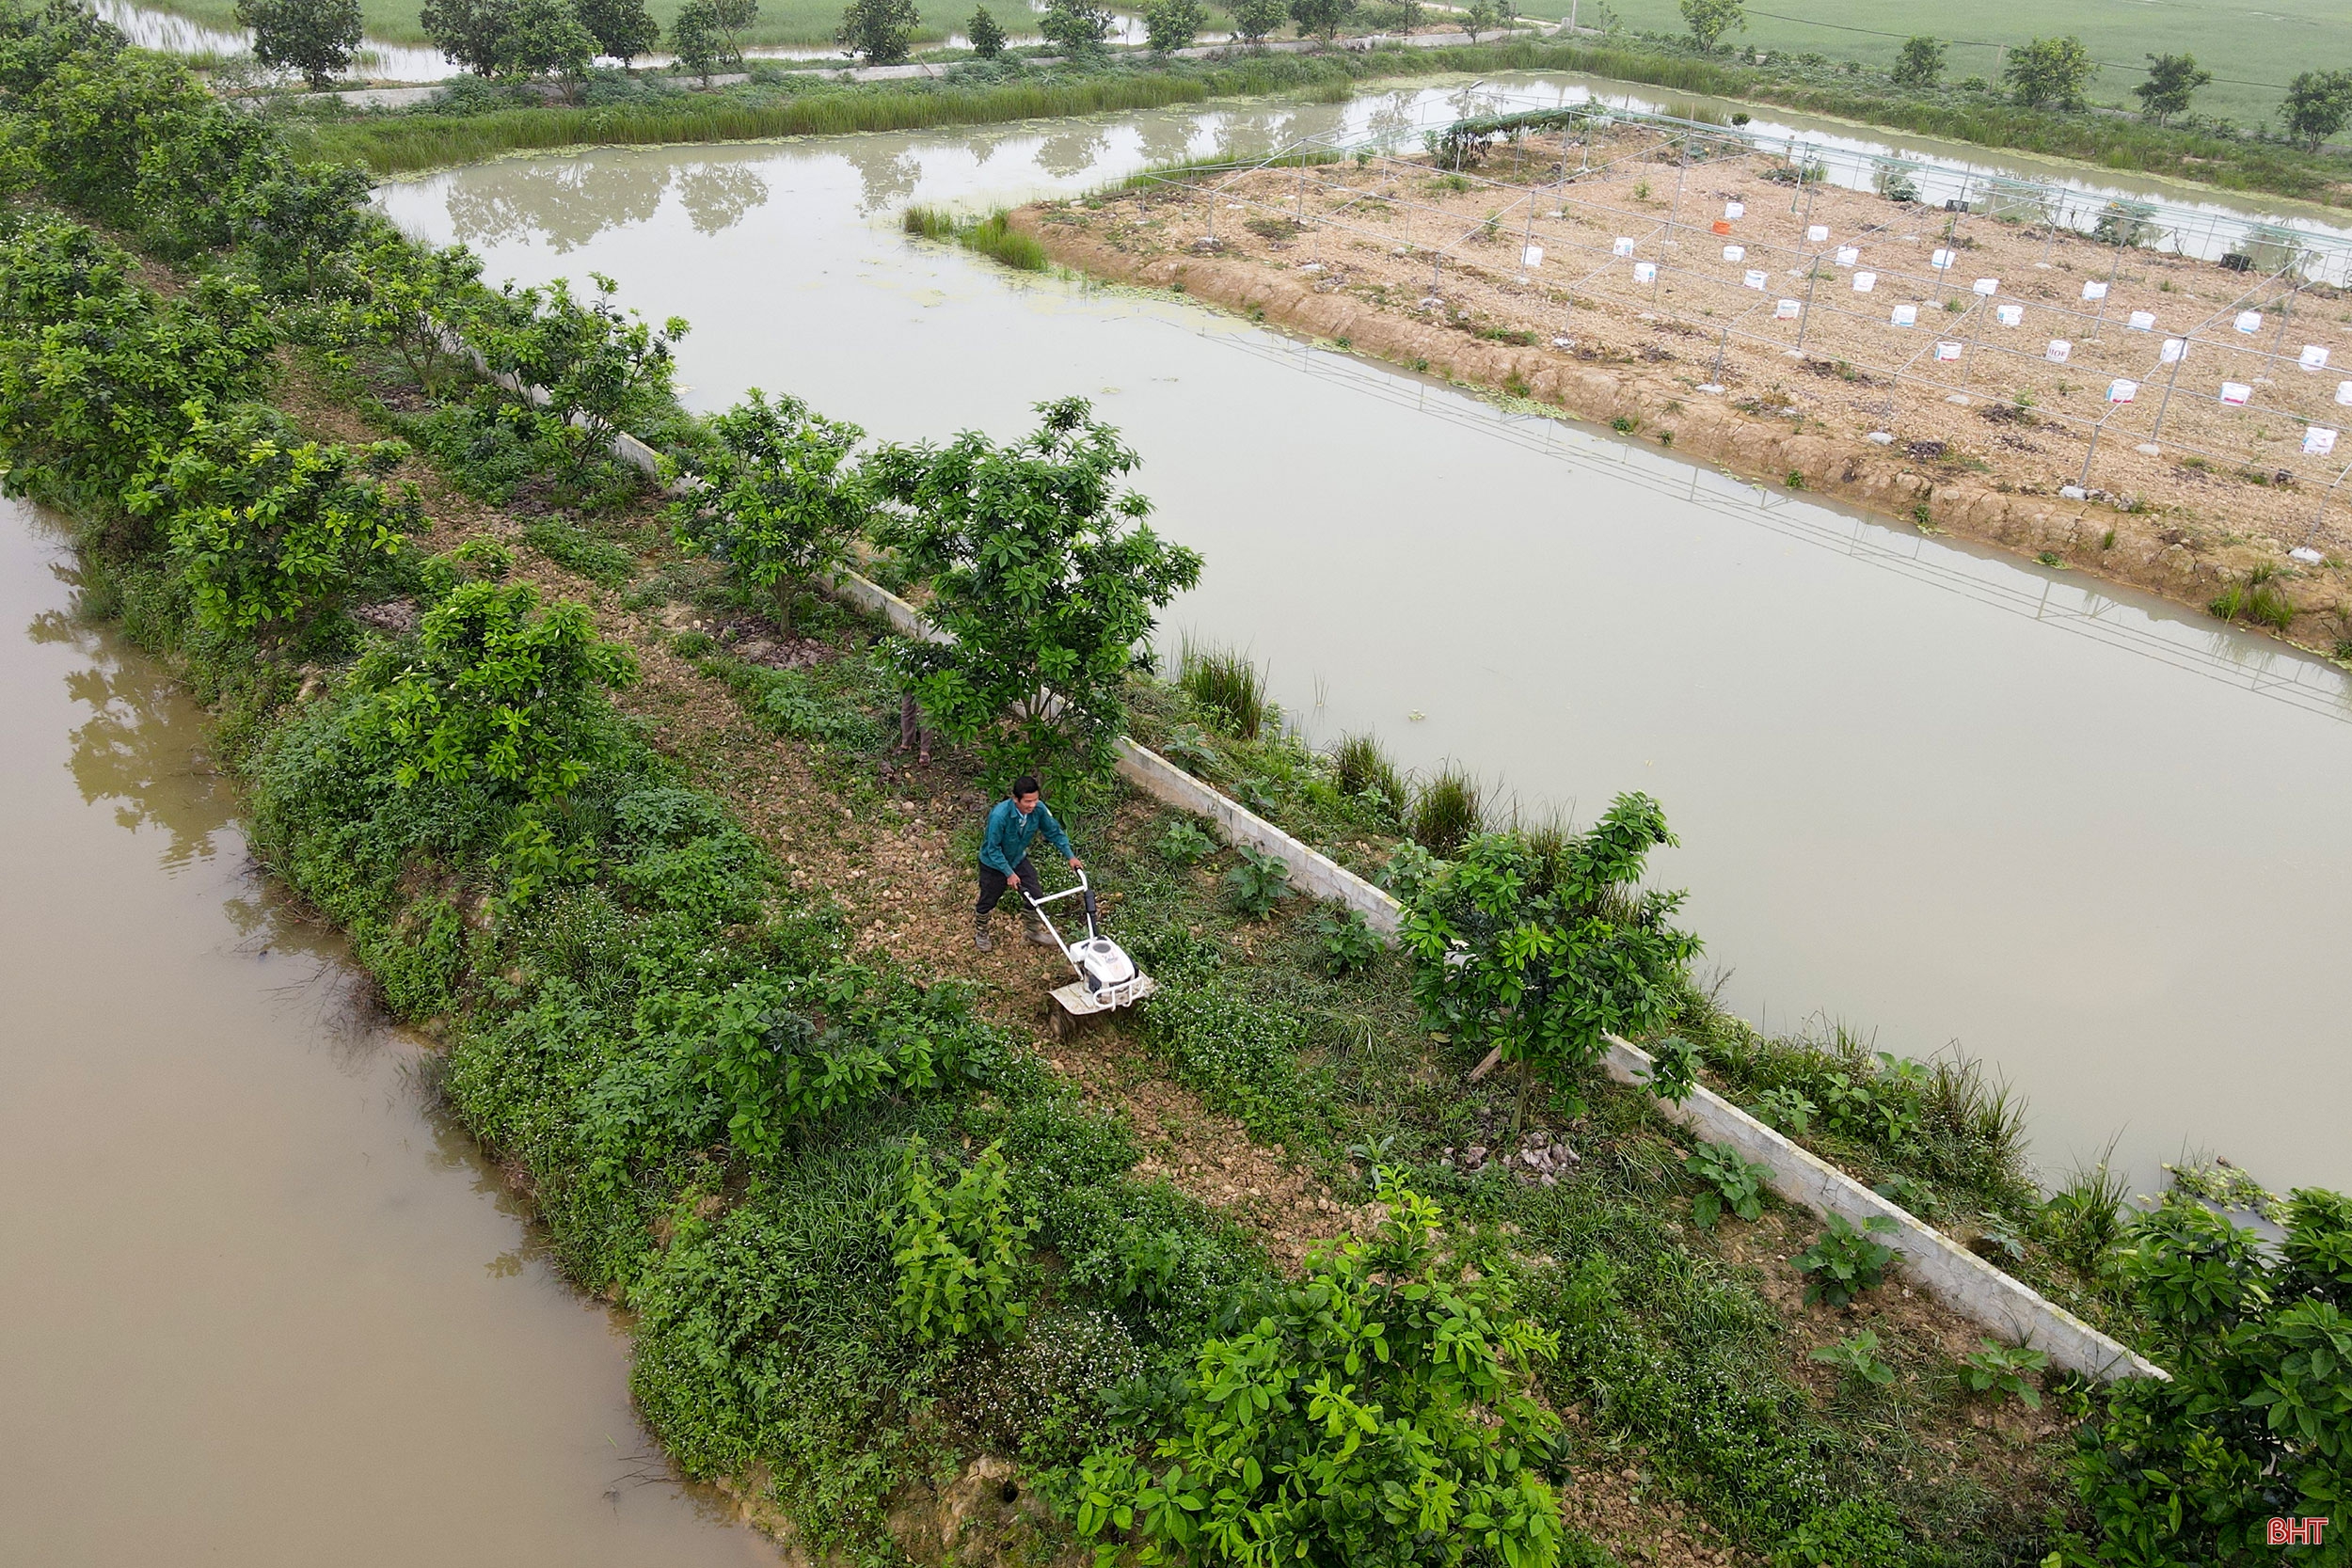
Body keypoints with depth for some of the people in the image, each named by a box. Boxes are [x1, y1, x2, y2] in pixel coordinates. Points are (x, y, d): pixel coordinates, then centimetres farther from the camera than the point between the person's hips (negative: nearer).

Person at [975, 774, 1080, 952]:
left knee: (1036, 894, 5)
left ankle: (1035, 931, 30)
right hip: (994, 863, -4)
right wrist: (1009, 873, -26)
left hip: (1019, 859, 4)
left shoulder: (1038, 809, -25)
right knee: (988, 901, 14)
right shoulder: (999, 816, -40)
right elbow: (993, 849, -29)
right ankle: (980, 933, 42)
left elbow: (1054, 832, -7)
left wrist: (1071, 856, -9)